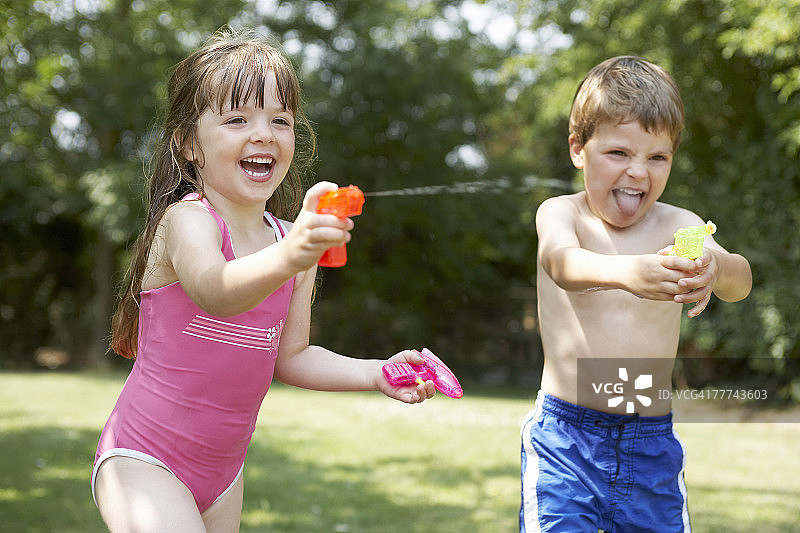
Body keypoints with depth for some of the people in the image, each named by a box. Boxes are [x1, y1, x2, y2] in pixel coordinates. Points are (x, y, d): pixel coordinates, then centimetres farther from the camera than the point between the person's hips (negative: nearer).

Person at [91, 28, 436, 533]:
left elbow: (290, 356, 9)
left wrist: (375, 373, -4)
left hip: (223, 472, 7)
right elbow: (214, 291, -41)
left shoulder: (294, 241, 2)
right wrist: (286, 259, -60)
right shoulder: (186, 220, -19)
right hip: (143, 465, -7)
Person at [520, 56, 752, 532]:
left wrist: (714, 270, -43)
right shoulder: (560, 213, -4)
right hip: (565, 441, -2)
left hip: (653, 445, 2)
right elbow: (562, 263, -27)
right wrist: (625, 272, -50)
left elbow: (740, 279, -17)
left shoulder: (678, 226, 1)